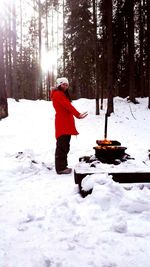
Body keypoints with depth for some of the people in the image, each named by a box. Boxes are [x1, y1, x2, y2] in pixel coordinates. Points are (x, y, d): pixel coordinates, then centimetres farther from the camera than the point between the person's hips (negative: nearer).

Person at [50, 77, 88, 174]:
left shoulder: (63, 94, 24)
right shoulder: (58, 94, -8)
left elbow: (67, 106, 17)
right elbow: (67, 105, -17)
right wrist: (78, 114, -19)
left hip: (66, 123, 11)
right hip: (62, 124, -11)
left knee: (65, 146, 13)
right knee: (62, 146, -10)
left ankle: (63, 166, 20)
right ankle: (60, 168, -7)